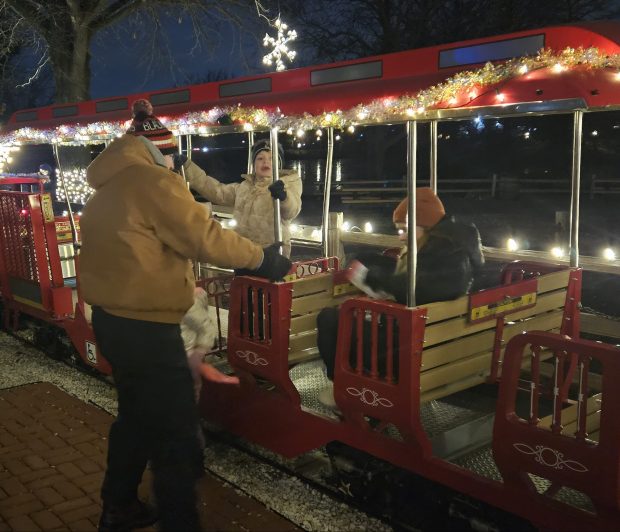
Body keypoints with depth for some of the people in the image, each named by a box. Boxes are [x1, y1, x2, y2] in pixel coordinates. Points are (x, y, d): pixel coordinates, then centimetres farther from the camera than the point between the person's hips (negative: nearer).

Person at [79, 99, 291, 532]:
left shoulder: (109, 187, 14)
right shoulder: (151, 180, -15)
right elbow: (205, 237, -17)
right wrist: (262, 259, -7)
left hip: (115, 319, 10)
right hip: (146, 328, -10)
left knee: (137, 417, 25)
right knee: (176, 435, -1)